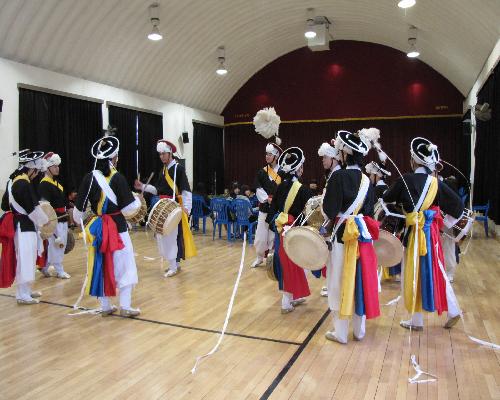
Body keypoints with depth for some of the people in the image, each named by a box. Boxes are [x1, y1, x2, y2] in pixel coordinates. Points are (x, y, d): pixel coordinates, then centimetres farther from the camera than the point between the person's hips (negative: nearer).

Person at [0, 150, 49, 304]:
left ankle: (25, 290, 28)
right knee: (24, 260, -2)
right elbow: (33, 208, -17)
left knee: (23, 260, 17)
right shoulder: (24, 184, -20)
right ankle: (23, 295, 5)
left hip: (16, 224, 10)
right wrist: (44, 220, -3)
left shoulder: (13, 180, 9)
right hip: (24, 226, -10)